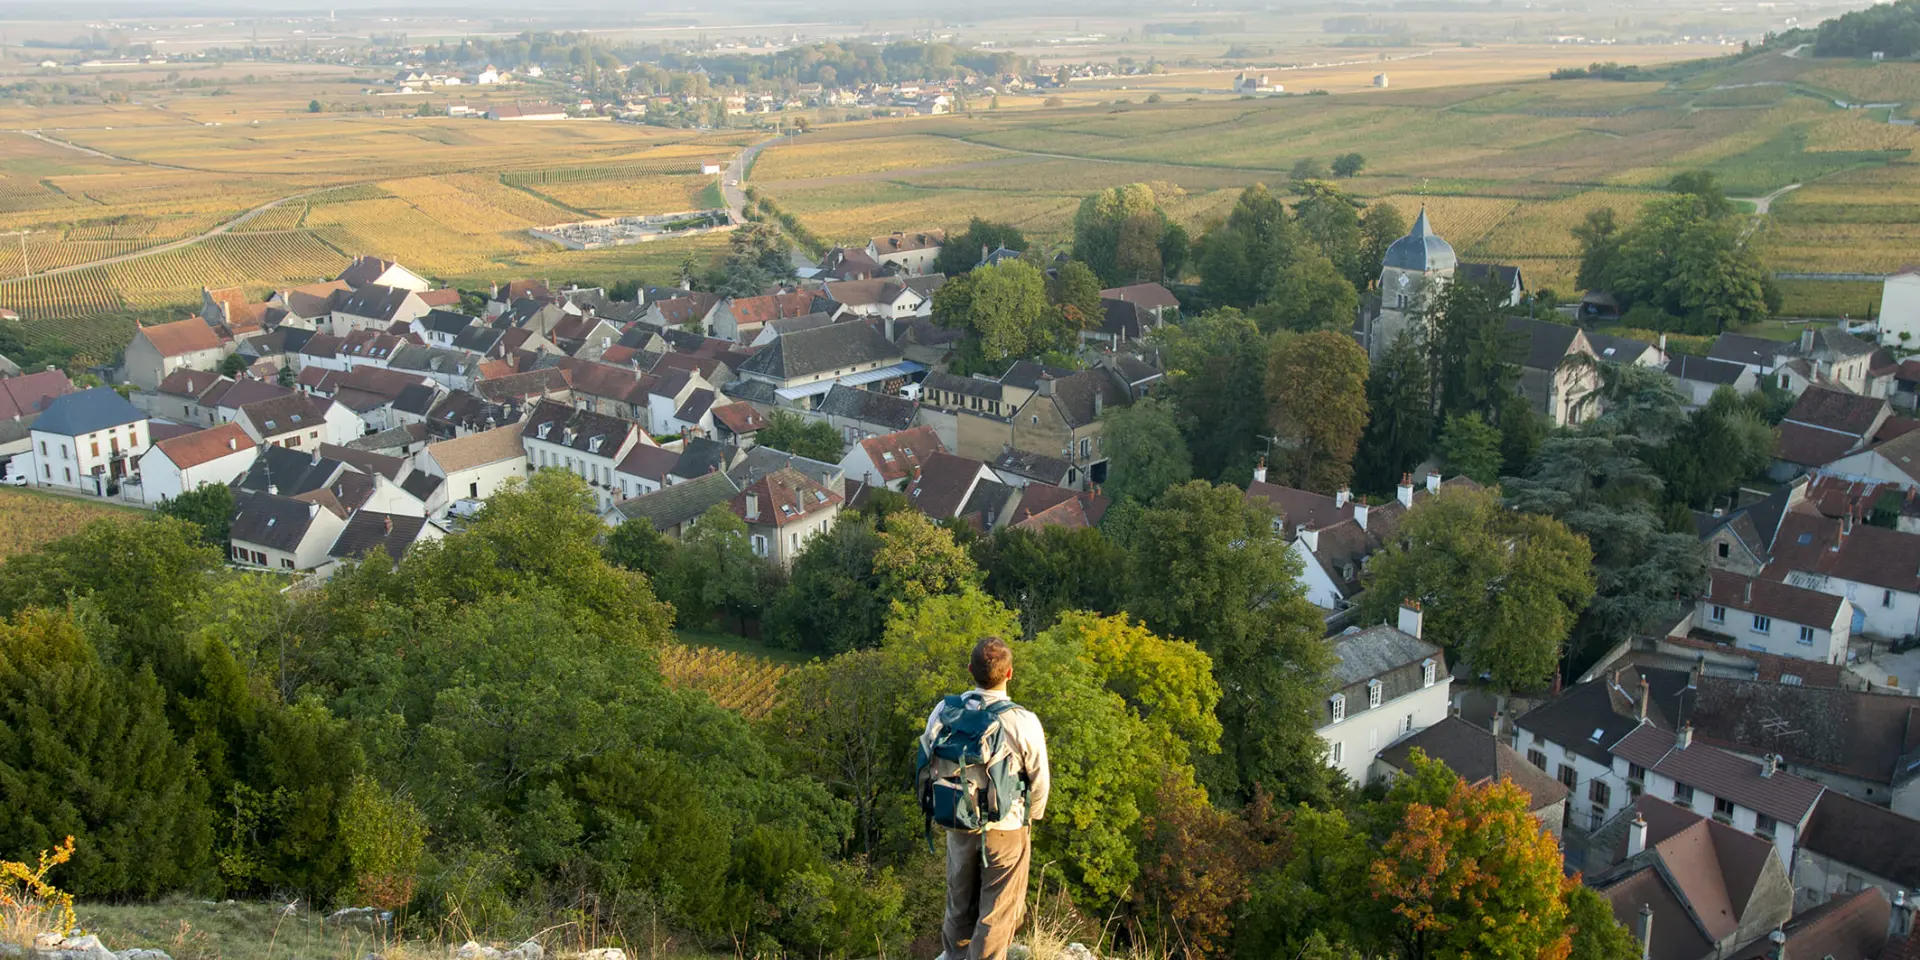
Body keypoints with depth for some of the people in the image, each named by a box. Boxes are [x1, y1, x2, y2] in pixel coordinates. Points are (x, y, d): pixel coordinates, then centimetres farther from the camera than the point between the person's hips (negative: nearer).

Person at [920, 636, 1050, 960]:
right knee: (997, 910, 13)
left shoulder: (944, 711, -14)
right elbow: (1039, 780, -12)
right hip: (1006, 829, -4)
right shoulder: (1023, 722, -23)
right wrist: (1030, 818, 9)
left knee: (960, 898, 26)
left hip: (958, 823, 4)